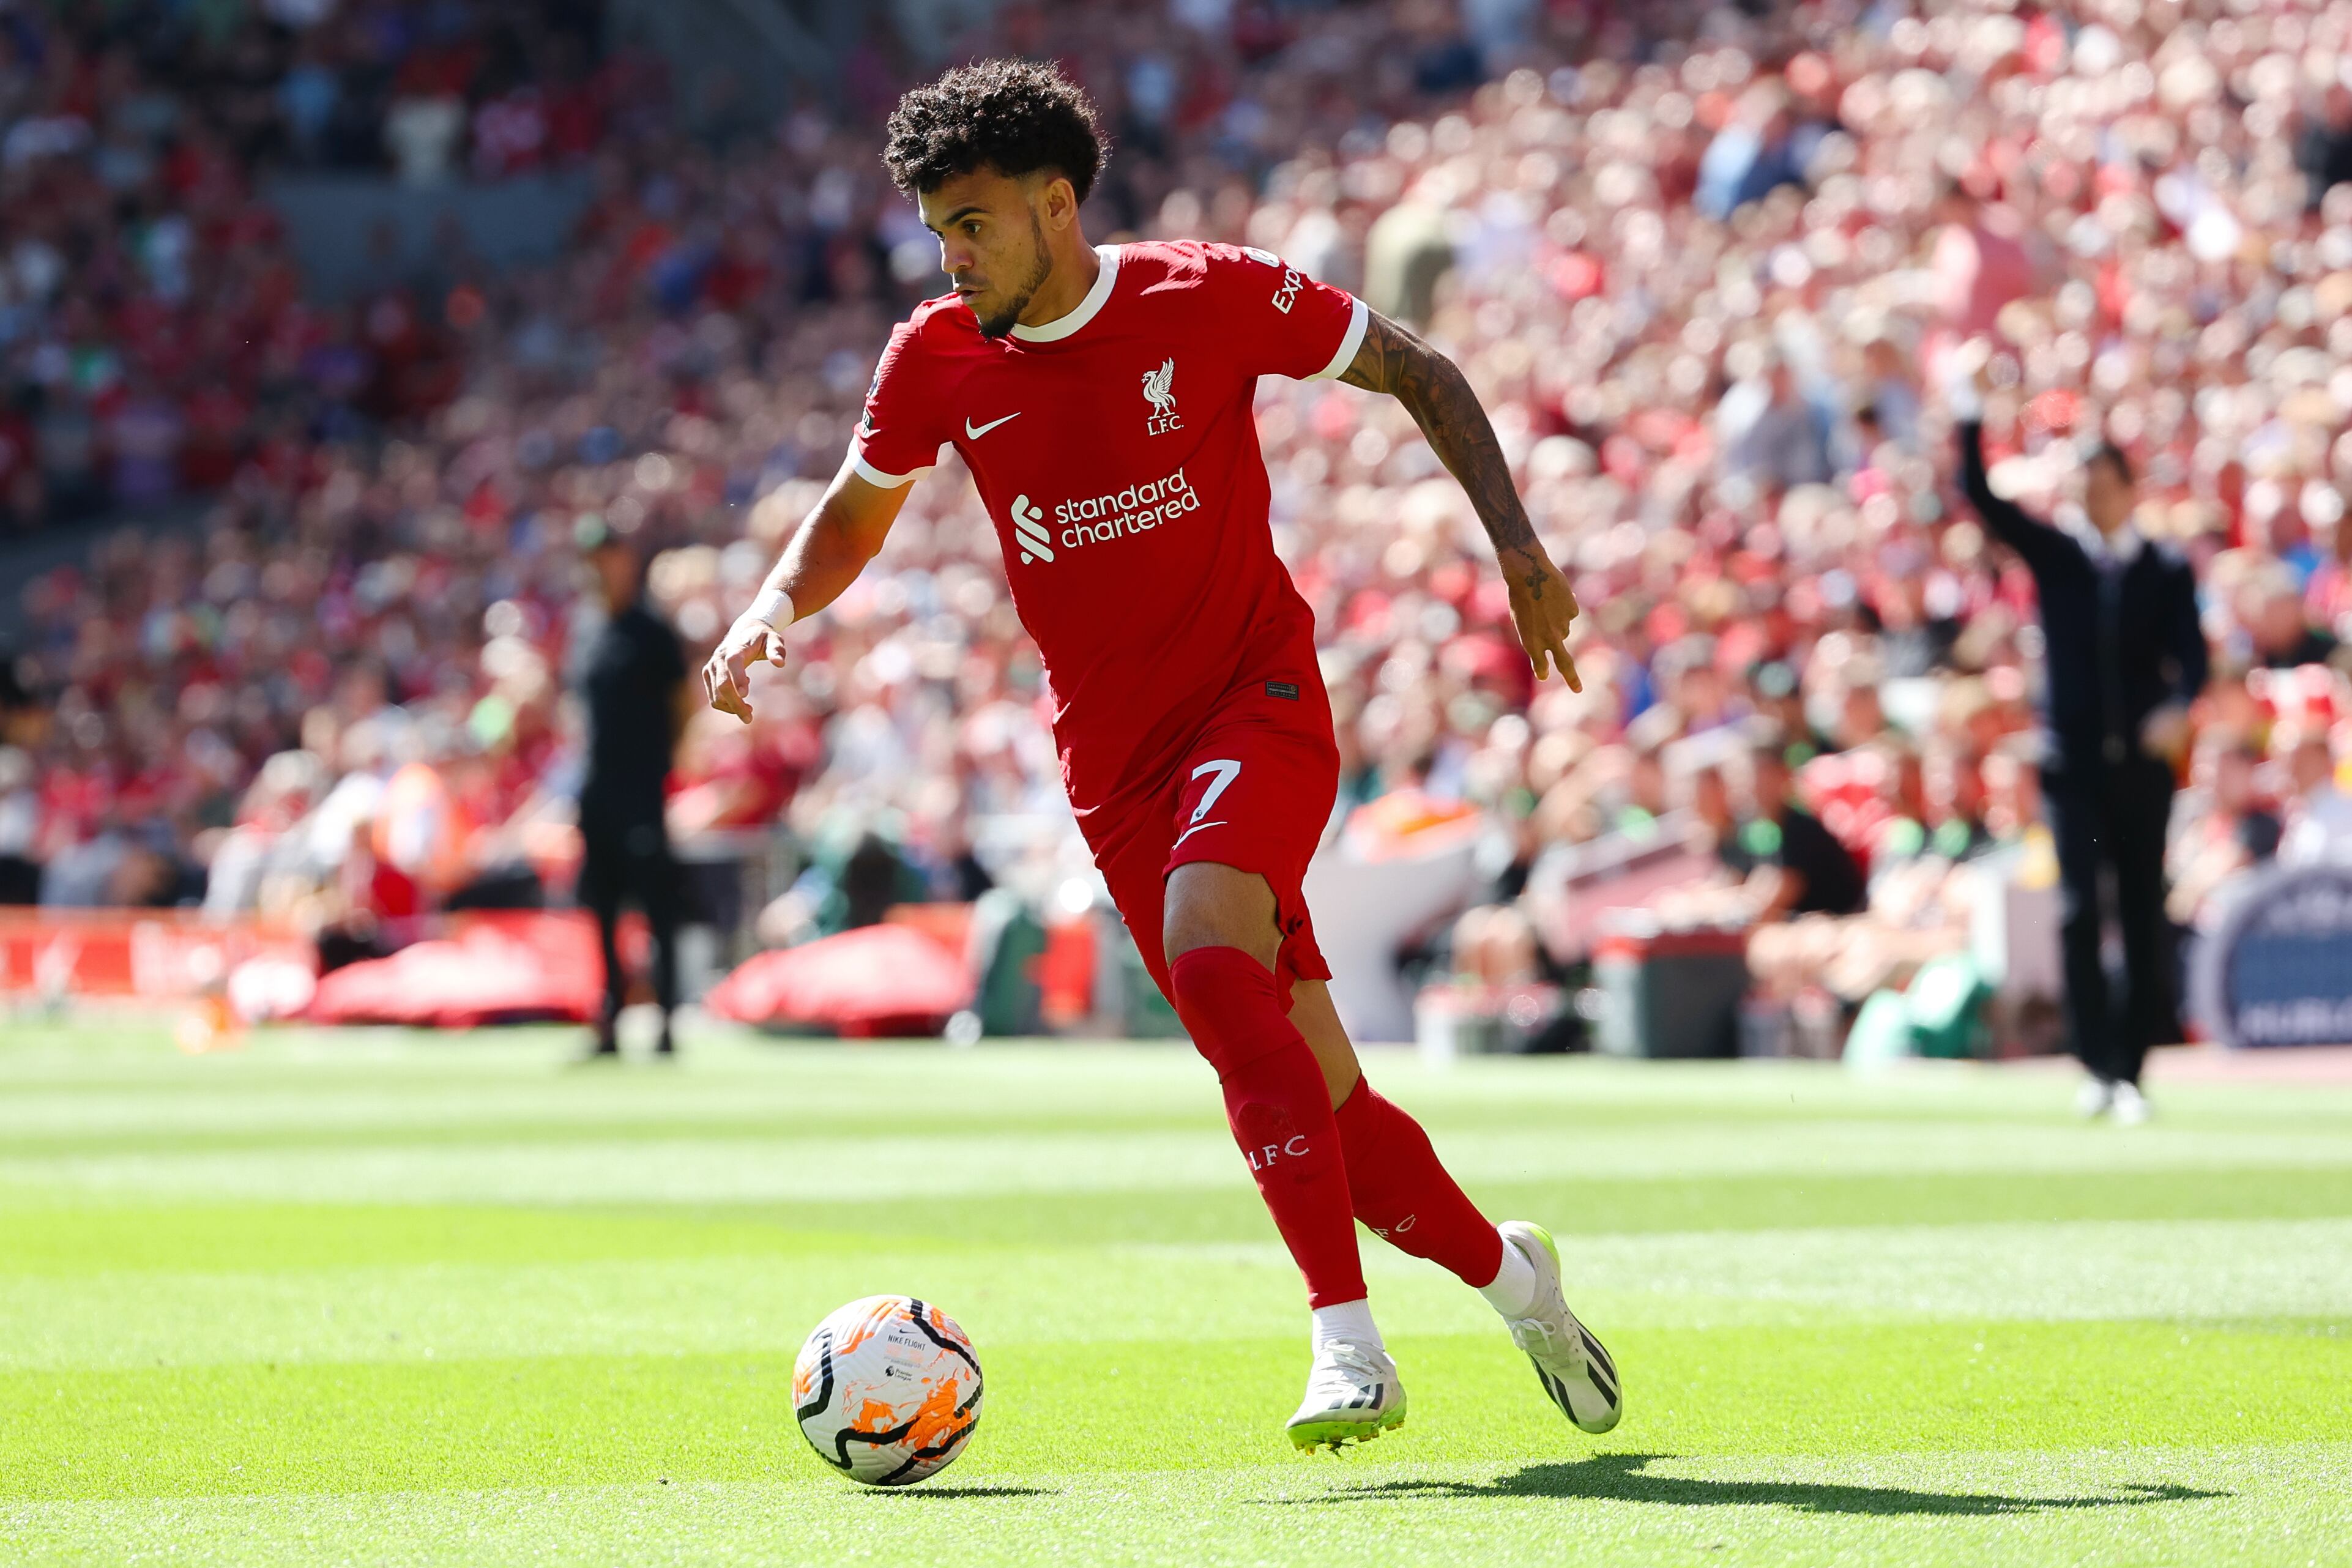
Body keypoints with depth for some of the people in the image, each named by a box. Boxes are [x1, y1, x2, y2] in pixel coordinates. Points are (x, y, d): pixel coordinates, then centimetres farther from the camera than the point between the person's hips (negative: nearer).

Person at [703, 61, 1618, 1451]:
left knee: (1208, 953, -32)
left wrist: (1518, 544, -6)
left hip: (1259, 696, -4)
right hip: (1114, 758, 4)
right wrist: (772, 610, -4)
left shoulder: (1214, 296, -8)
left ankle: (1348, 1340, -32)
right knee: (1308, 1095, 1)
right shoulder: (939, 360, 1)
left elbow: (1418, 374, 4)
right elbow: (853, 515, 16)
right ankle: (1506, 1271, 27)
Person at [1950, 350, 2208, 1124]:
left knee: (2144, 917, 2)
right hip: (2074, 762, 0)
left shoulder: (2168, 573, 6)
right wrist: (1971, 418, -10)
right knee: (2080, 910, -10)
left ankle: (2133, 1069, 10)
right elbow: (1982, 499, 0)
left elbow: (2191, 655, -5)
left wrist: (2178, 708, -25)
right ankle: (2100, 1067, -11)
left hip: (2142, 762, 0)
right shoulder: (2056, 556, 8)